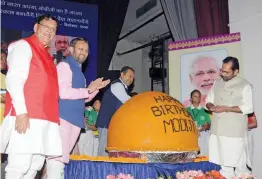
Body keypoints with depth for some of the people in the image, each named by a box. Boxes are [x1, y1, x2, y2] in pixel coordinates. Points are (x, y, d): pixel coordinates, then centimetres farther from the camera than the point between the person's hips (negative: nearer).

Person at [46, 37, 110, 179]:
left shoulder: (79, 71, 21)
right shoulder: (65, 66, -6)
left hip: (75, 118, 9)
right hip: (64, 117, -9)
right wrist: (88, 90, -12)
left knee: (63, 156, 12)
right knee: (58, 156, -10)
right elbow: (64, 92, -20)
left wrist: (96, 88, 9)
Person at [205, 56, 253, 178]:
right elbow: (208, 101, 17)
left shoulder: (244, 85, -5)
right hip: (217, 130, 5)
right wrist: (211, 107, -6)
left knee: (238, 163, 1)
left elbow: (248, 108, -12)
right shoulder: (217, 83, 12)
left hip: (235, 132, -5)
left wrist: (226, 109, -16)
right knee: (222, 163, 10)